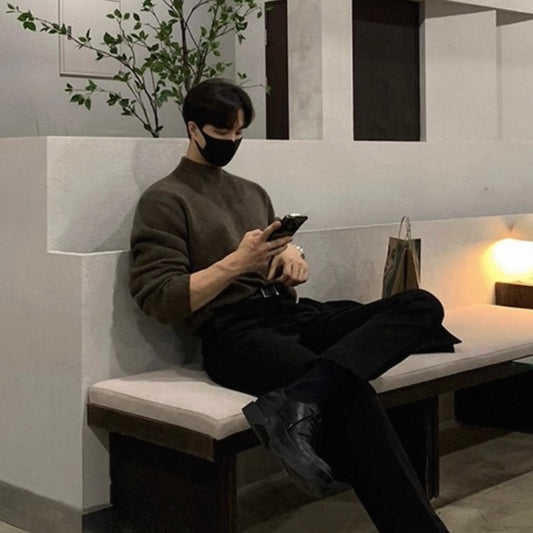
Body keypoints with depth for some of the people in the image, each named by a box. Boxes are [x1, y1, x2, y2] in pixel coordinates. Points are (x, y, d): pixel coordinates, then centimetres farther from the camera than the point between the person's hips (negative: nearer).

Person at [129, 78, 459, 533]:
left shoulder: (253, 193, 28)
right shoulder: (165, 200, 5)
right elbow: (160, 301, -5)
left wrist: (292, 256, 1)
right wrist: (237, 262, -14)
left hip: (293, 314, 8)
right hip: (235, 332, -7)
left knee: (421, 304, -19)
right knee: (350, 396, -36)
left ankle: (301, 397, -42)